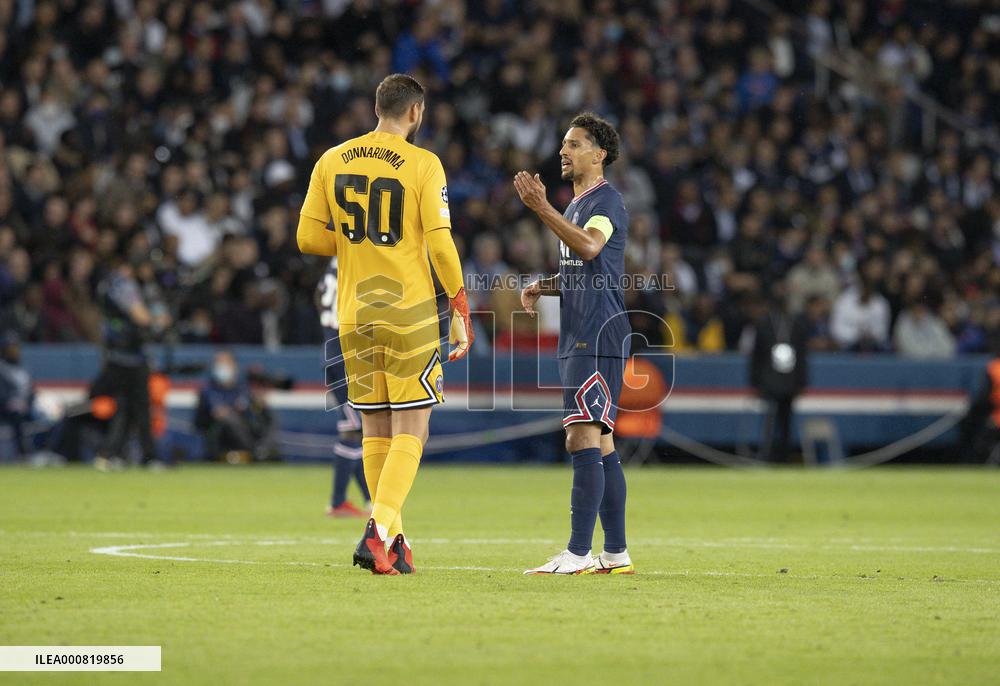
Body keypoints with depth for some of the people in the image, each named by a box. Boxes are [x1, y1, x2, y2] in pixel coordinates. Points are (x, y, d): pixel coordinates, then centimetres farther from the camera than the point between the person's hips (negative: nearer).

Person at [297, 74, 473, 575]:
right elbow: (439, 242, -10)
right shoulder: (423, 164, -6)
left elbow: (308, 238, 5)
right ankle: (380, 531, -16)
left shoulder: (331, 162, 6)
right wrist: (460, 311, -2)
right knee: (410, 431, -1)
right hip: (409, 312, -4)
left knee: (376, 431, 12)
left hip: (353, 314, 4)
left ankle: (392, 540, 14)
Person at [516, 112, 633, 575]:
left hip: (598, 340, -10)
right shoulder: (576, 205, 21)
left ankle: (578, 553, -16)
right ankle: (615, 553, 13)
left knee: (582, 440, -14)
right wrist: (540, 287, 13)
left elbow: (589, 246, -30)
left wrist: (542, 209, -32)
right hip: (577, 340, 10)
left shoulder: (607, 201, -9)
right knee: (600, 446, 10)